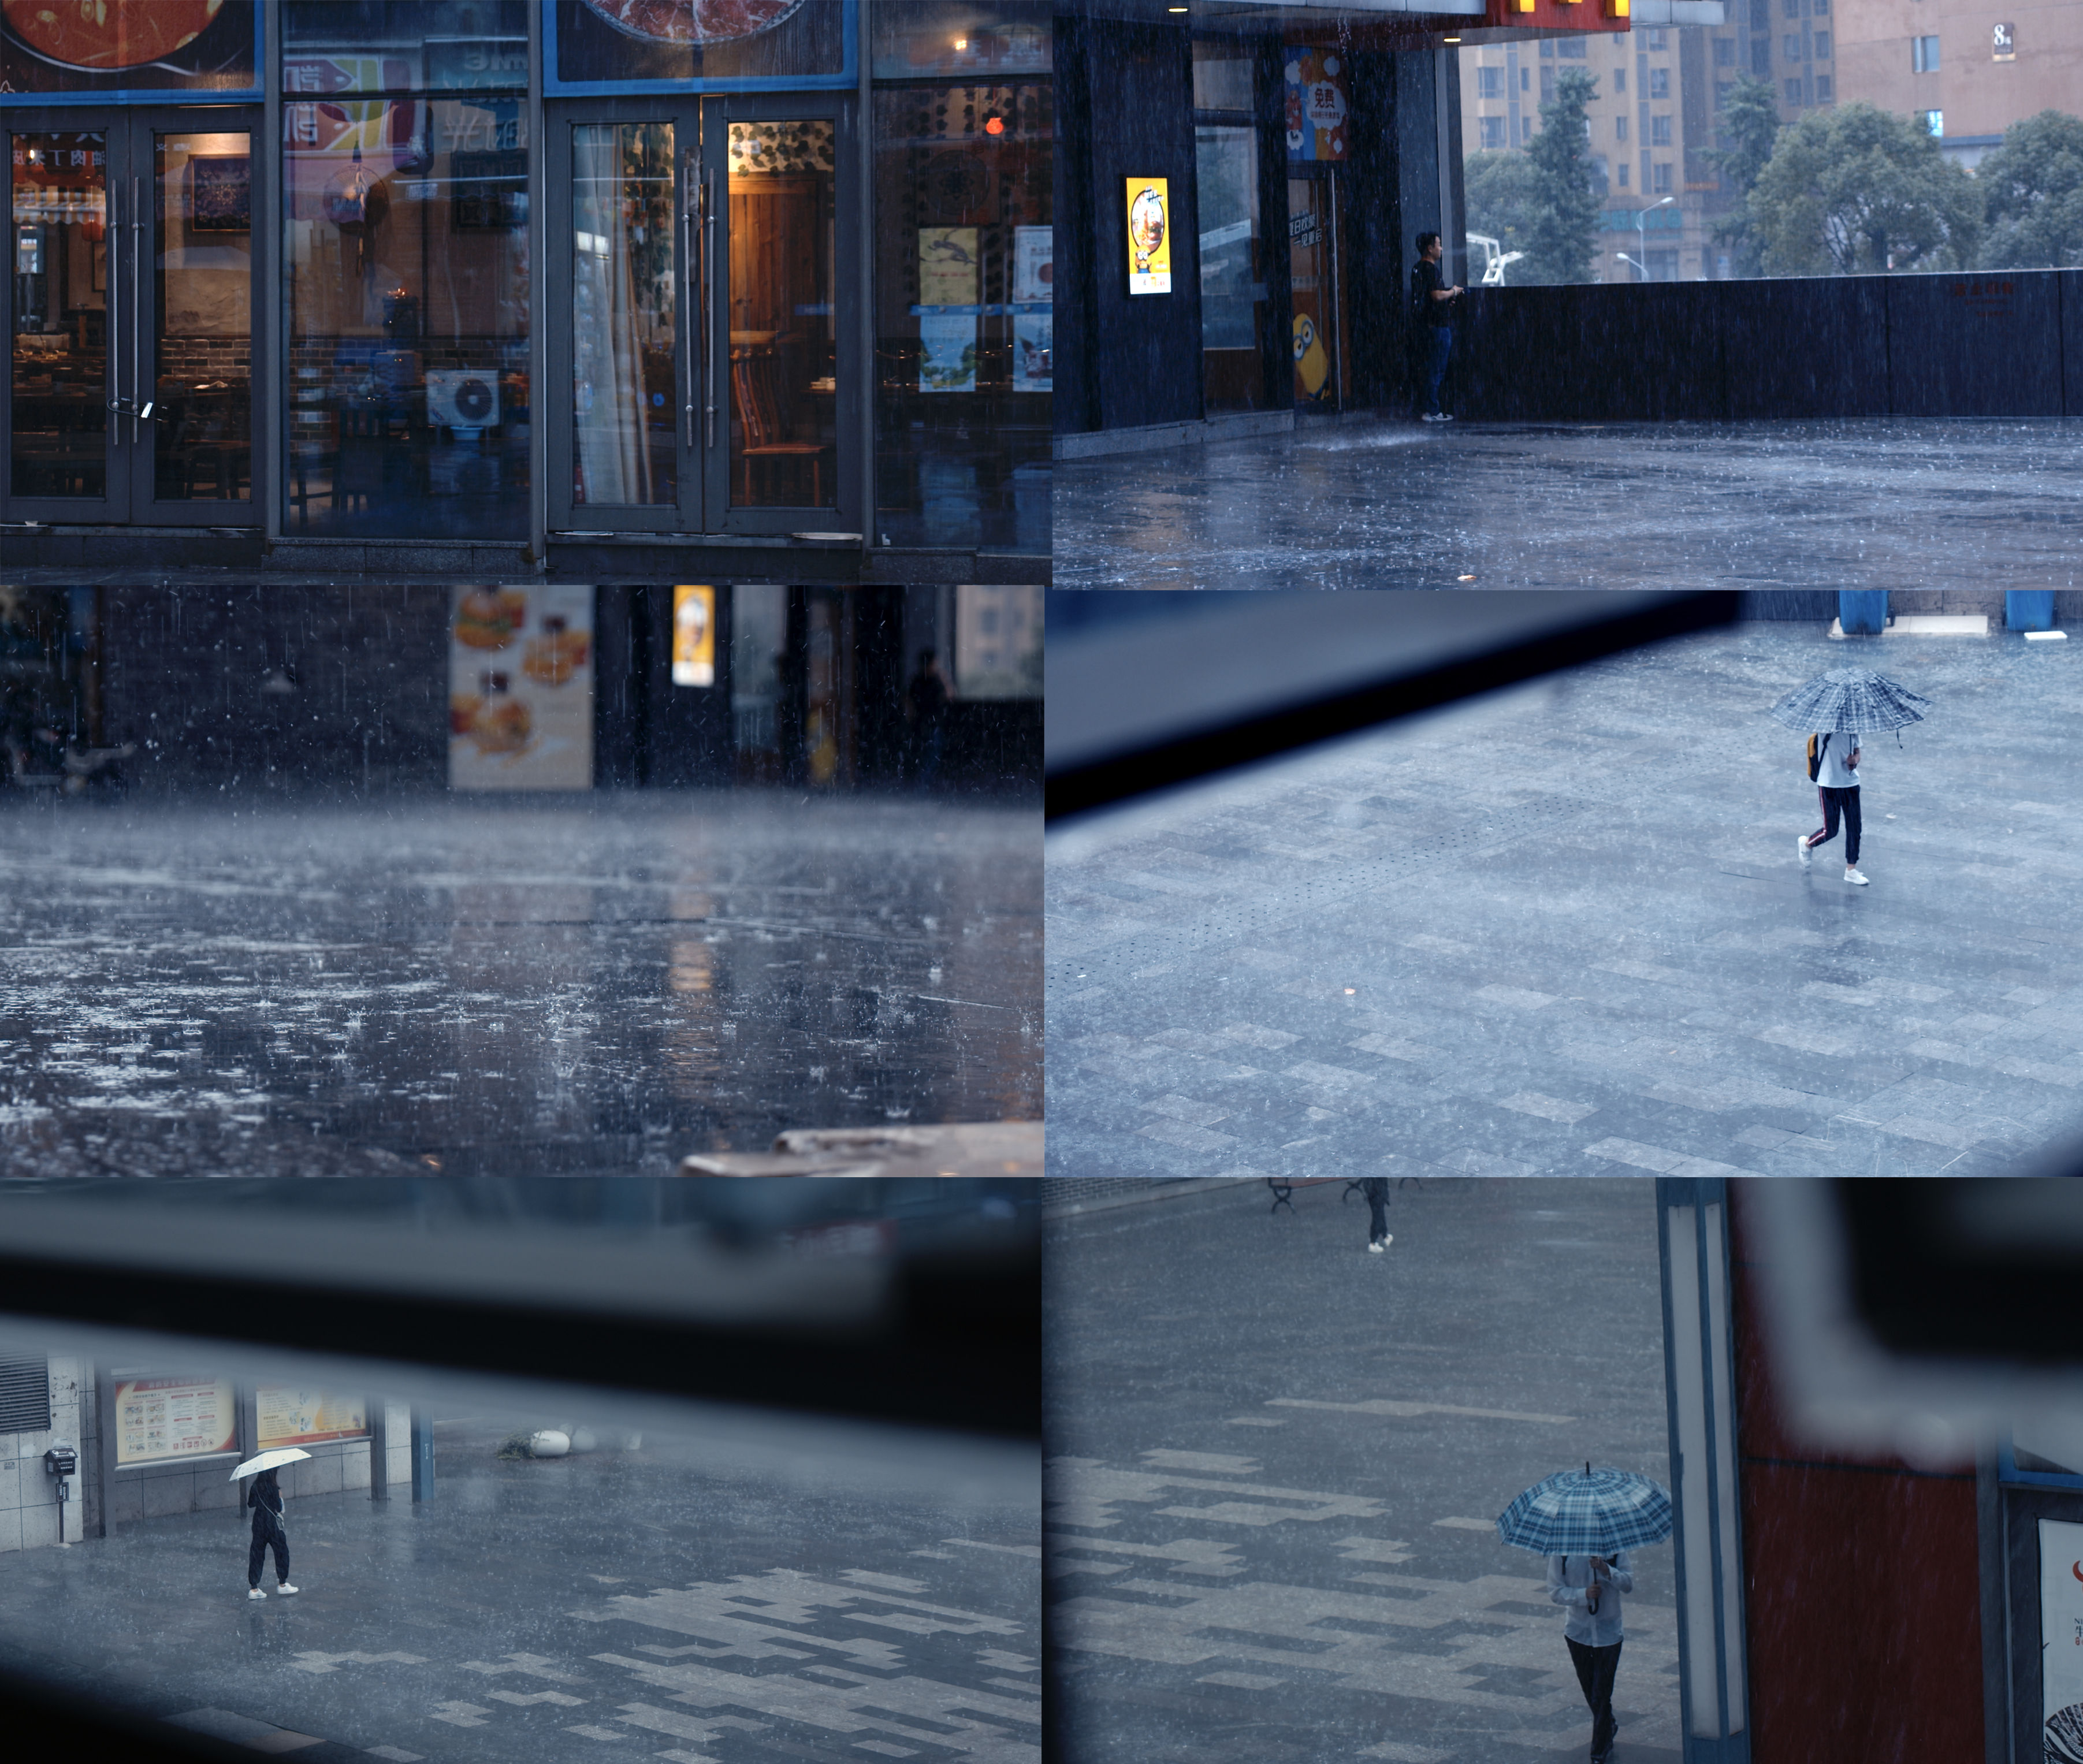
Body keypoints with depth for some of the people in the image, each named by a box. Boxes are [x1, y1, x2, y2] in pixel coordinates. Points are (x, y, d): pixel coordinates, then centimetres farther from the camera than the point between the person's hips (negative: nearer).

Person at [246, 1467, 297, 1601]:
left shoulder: (256, 1486, -1)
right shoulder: (273, 1487, -17)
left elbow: (251, 1504, 9)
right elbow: (279, 1508, -16)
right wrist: (280, 1497, 0)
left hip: (258, 1523, 5)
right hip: (272, 1523, -5)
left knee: (256, 1555, 9)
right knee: (281, 1551, 13)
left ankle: (253, 1588, 6)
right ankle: (282, 1584, 19)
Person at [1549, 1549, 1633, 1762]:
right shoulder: (1562, 1552, -9)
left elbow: (1629, 1584, -10)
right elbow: (1555, 1591, -8)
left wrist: (1607, 1571, -28)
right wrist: (1584, 1594, -24)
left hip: (1608, 1632, -2)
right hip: (1578, 1631, 2)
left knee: (1601, 1694, -5)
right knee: (1590, 1690, 18)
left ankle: (1598, 1755, 6)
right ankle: (1608, 1728, 45)